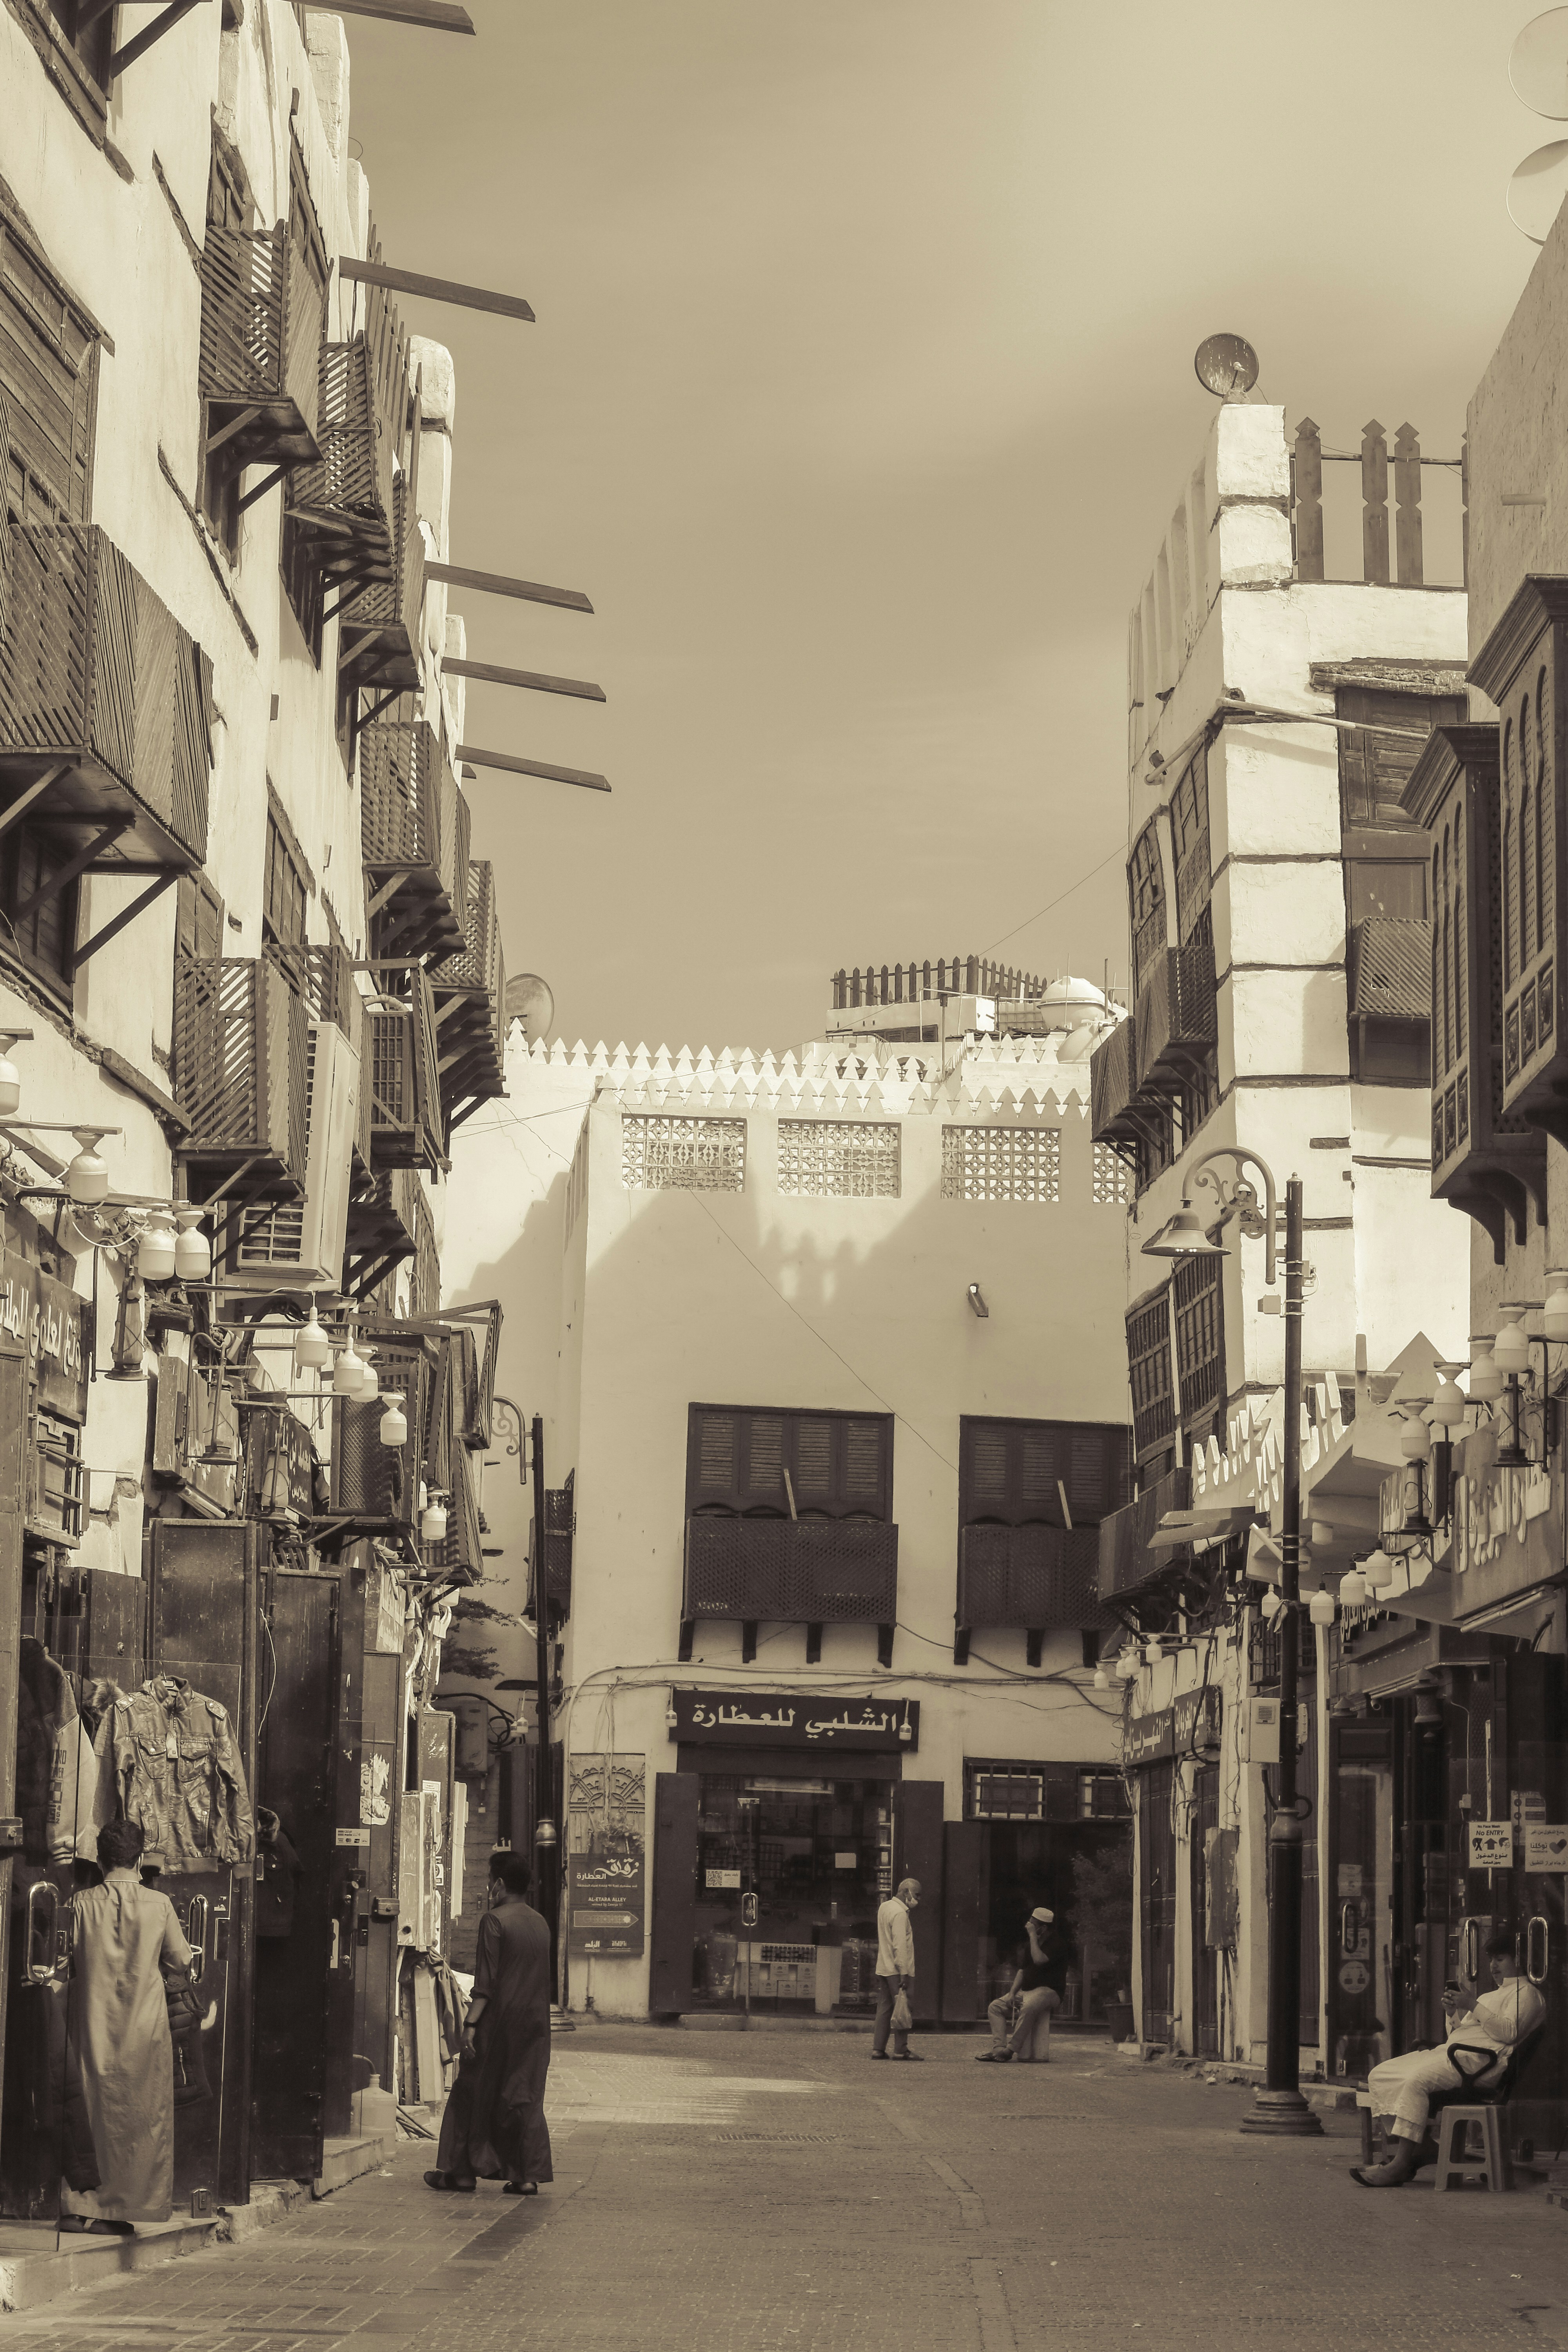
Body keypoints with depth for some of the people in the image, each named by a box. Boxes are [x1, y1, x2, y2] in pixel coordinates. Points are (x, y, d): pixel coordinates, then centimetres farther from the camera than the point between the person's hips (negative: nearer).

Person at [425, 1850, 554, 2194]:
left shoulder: (495, 1920, -10)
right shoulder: (540, 1923, 11)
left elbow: (486, 1981, -14)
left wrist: (471, 2023, -14)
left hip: (499, 2021, -6)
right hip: (535, 2022, 6)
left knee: (472, 2095, 4)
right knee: (526, 2098, 7)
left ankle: (462, 2172, 7)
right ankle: (529, 2176, 2)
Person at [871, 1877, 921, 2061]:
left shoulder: (884, 1908, 14)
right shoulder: (900, 1914, -15)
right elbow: (900, 1946, -20)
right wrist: (904, 1974, -21)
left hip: (882, 1968, 9)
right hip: (897, 1970, -9)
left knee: (884, 2008, 9)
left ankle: (878, 2048, 8)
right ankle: (901, 2049, -3)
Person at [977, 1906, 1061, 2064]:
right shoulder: (1034, 1943, 18)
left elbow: (1039, 1960, -27)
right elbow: (1023, 1971, 19)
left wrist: (1032, 1935, -17)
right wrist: (1012, 1992, 4)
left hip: (1047, 1991, -9)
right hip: (1026, 1991, 9)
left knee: (1028, 2008, -39)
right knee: (996, 2007, -6)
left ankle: (1010, 2050, -37)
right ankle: (999, 2048, -20)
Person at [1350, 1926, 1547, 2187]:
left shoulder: (1525, 1992, 8)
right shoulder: (1492, 1995, 37)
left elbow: (1508, 2032, -11)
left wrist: (1472, 2007, -13)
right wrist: (1453, 2015, 12)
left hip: (1479, 2059, -10)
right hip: (1451, 2052, 10)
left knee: (1417, 2080, -34)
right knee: (1380, 2075, -6)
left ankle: (1400, 2165, -37)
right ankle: (1412, 2151, -17)